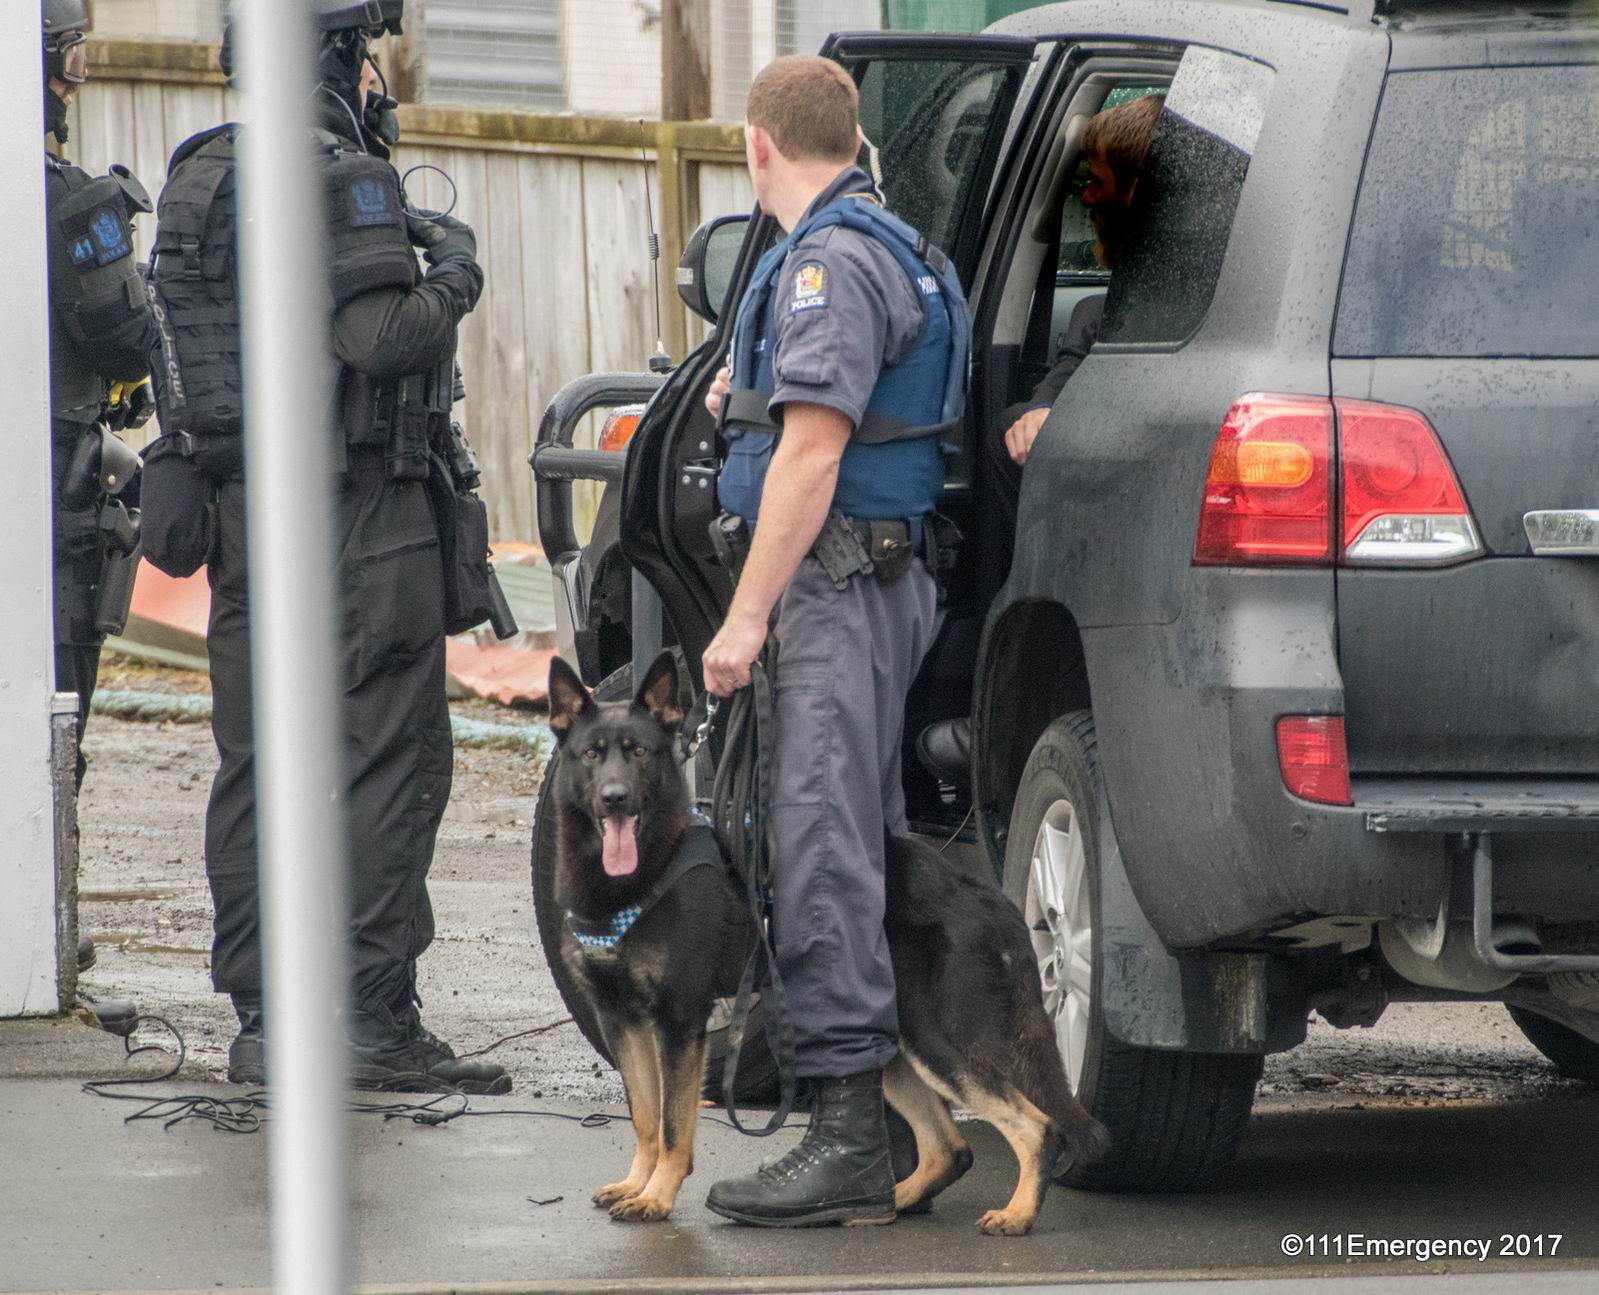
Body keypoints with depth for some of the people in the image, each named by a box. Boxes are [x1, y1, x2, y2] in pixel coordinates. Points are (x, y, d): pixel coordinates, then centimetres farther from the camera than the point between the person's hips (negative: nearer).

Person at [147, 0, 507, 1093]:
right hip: (358, 510, -8)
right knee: (389, 758, -3)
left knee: (258, 766, 9)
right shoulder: (341, 179, -13)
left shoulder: (198, 178, 13)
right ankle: (376, 1016, -5)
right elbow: (380, 338, -22)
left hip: (241, 507, 8)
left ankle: (263, 1018, 10)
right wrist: (453, 276, -2)